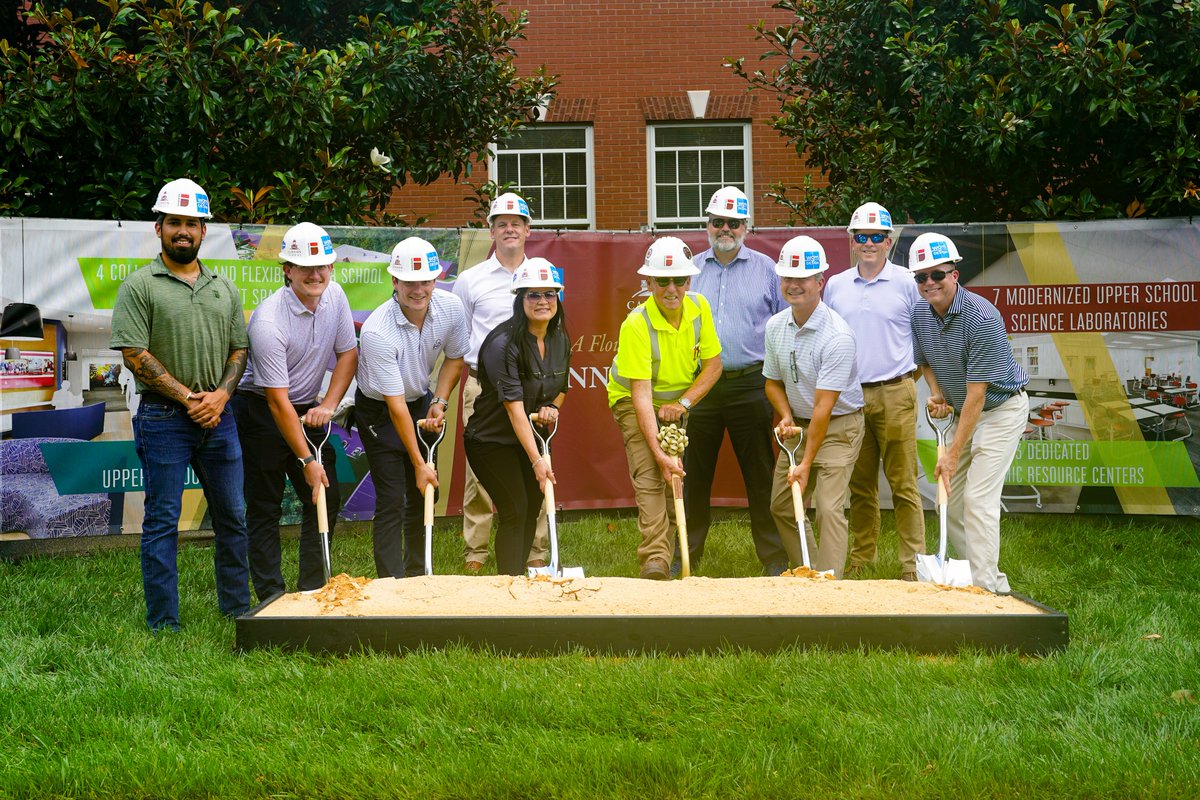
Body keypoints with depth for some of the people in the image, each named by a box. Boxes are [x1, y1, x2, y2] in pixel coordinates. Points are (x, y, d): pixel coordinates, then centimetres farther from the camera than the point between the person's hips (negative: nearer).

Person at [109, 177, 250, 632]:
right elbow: (134, 354, -10)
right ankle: (164, 625, 5)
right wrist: (186, 396, -12)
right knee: (162, 522, -1)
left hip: (217, 417, 5)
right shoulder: (140, 286, -3)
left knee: (232, 517, 10)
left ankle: (237, 609, 23)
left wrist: (220, 394, -5)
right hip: (163, 419, -5)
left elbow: (239, 349, 13)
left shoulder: (224, 288, 13)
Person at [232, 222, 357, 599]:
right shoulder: (269, 320, -26)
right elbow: (278, 399, -24)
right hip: (261, 412, -6)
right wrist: (306, 460, -23)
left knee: (326, 500, 6)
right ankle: (271, 597, 4)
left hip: (307, 410, 7)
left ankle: (312, 590, 16)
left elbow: (347, 353, 7)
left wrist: (328, 405, -7)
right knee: (264, 509, -2)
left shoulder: (334, 296, -6)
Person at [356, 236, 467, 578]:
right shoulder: (377, 332, -32)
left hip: (421, 401, 5)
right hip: (379, 412, -5)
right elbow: (396, 404, -28)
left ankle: (417, 576, 23)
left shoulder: (451, 308, -16)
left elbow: (454, 357, 6)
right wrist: (418, 463, -25)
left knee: (425, 494, 9)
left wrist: (439, 401, -7)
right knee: (392, 502, -10)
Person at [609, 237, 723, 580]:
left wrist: (683, 402, -19)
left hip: (676, 402, 5)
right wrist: (660, 453, -39)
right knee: (649, 477, -20)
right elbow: (641, 394, -33)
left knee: (673, 479, 8)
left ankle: (666, 554, 24)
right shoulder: (636, 325, -31)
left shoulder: (699, 308, -14)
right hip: (632, 401, -5)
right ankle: (655, 560, -28)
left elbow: (713, 365, -5)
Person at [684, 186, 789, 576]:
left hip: (750, 386, -2)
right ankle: (685, 556, 16)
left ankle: (775, 559, 8)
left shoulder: (765, 269, 6)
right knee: (693, 477, 6)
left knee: (761, 477, 1)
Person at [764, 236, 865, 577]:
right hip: (799, 424, 7)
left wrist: (806, 463, -24)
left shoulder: (837, 336, -24)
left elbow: (824, 406, -24)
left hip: (838, 425, -7)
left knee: (828, 508, -17)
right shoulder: (775, 326, -2)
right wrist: (786, 417, -8)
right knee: (781, 507, 10)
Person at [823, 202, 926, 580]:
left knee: (903, 482, -4)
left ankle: (913, 562, 0)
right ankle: (861, 558, 17)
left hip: (895, 395, -3)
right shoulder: (835, 286, 12)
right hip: (848, 396, 3)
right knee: (860, 484, 8)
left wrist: (909, 376, -1)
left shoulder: (907, 283, 2)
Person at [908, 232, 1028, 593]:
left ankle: (988, 588, -12)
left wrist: (953, 453, -27)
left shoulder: (982, 318, -27)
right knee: (950, 500, 6)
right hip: (963, 412, 8)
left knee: (978, 499, -16)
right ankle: (971, 577, 17)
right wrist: (936, 394, -6)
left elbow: (976, 393, -27)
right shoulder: (919, 312, -4)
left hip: (1001, 409, -8)